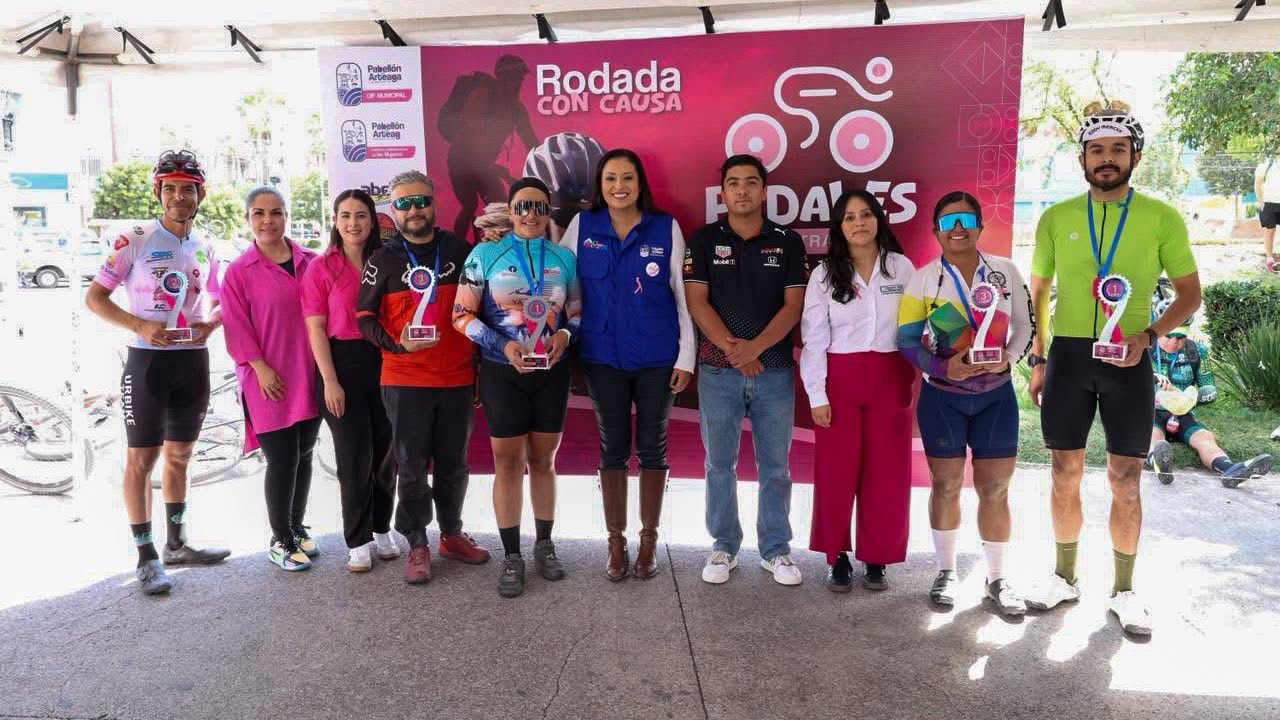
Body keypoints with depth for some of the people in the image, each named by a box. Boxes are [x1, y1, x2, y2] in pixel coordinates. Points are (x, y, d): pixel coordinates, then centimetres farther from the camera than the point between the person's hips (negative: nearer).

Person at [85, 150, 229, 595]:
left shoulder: (205, 248, 8)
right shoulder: (134, 240, -7)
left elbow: (217, 303, 19)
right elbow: (94, 297, -6)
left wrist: (210, 324, -4)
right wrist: (140, 325, -21)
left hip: (193, 361, 5)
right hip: (148, 360, -5)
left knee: (179, 455, 15)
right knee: (141, 459, 1)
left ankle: (177, 543, 28)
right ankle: (147, 558, 11)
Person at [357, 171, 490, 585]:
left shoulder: (459, 251, 7)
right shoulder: (383, 260, 3)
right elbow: (366, 318, 3)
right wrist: (397, 343, -17)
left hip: (457, 378, 2)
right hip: (404, 380, -2)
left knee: (454, 464, 12)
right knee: (412, 467, 4)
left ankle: (452, 535, 28)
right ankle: (417, 546, 17)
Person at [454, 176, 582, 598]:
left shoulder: (564, 259, 6)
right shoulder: (485, 254, -2)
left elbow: (576, 312, 13)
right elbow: (462, 314, -4)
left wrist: (565, 333, -10)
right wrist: (502, 345, -16)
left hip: (551, 373, 2)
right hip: (502, 373, -2)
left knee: (543, 460, 12)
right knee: (508, 462, 3)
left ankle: (544, 545, 27)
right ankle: (511, 556, 14)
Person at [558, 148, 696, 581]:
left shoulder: (666, 228, -2)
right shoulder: (581, 226, 1)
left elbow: (683, 295, -1)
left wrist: (686, 356, -4)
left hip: (657, 358, -1)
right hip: (603, 357, 1)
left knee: (652, 447, 8)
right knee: (612, 448, 8)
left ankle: (648, 540, 22)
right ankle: (616, 542, 21)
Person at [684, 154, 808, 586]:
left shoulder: (788, 242, 5)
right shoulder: (704, 240, 4)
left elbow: (793, 305, -2)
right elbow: (696, 302, -3)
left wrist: (754, 347, -17)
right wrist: (732, 349, -14)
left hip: (775, 369, 1)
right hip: (718, 370, 0)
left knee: (775, 466, 7)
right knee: (720, 464, 7)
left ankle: (776, 549, 20)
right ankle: (724, 547, 20)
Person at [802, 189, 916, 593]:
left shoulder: (902, 267, 4)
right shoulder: (825, 274, 2)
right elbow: (813, 339, -1)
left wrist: (919, 382, 0)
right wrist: (817, 395, -7)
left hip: (890, 380, 1)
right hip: (840, 380, -1)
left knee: (887, 475, 5)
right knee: (835, 473, 2)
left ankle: (876, 558, 20)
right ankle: (837, 557, 17)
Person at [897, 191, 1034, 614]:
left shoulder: (1006, 272, 2)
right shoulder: (924, 278, -3)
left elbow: (1024, 325, 8)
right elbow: (907, 338, -4)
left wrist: (1010, 356, -12)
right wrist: (943, 366, -19)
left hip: (997, 394, 1)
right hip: (943, 395, -1)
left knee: (995, 488, 5)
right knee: (946, 485, 8)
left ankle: (997, 579, 21)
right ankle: (946, 572, 25)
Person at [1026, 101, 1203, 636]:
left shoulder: (1162, 219, -1)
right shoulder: (1055, 218, 3)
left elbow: (1190, 293, 4)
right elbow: (1037, 292, 11)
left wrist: (1148, 336, -13)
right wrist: (1037, 359, 5)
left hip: (1128, 359, -1)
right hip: (1068, 356, 1)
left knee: (1126, 479, 4)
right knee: (1066, 473, 8)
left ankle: (1124, 590, 19)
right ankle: (1065, 577, 24)